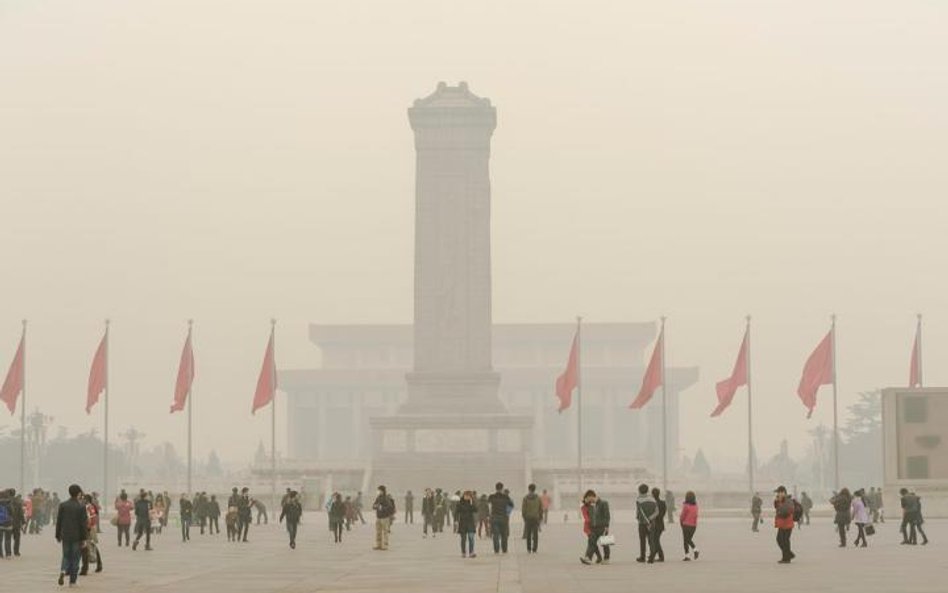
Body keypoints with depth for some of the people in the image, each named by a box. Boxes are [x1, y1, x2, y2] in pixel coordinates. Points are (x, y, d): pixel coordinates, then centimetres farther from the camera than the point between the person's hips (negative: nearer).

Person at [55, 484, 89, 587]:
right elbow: (83, 523, -9)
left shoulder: (63, 505, -1)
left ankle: (63, 571, -14)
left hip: (65, 536, 2)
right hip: (77, 536, -2)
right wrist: (84, 538, -4)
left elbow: (58, 521, 3)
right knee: (75, 558, 6)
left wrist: (58, 535, 11)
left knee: (66, 556, 14)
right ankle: (72, 581, 7)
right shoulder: (81, 506, -9)